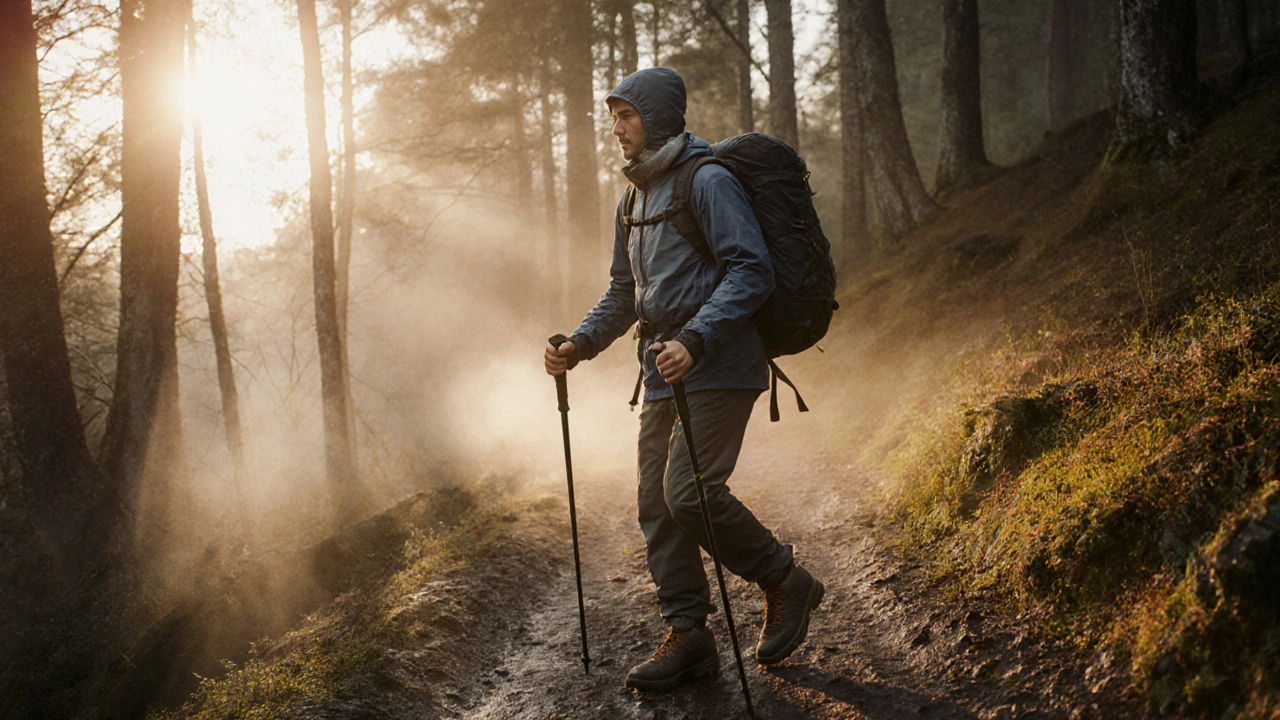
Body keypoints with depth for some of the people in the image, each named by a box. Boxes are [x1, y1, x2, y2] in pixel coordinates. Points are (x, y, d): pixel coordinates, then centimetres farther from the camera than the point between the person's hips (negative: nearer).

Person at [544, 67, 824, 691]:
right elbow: (623, 292, 24)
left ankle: (785, 581, 5)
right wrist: (580, 345, 8)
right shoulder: (634, 200, 18)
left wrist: (694, 341, -27)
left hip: (718, 367, -8)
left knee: (690, 491, -16)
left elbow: (751, 272, -17)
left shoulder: (709, 182, -9)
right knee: (657, 504, 4)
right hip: (663, 371, 9)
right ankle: (687, 635, 12)